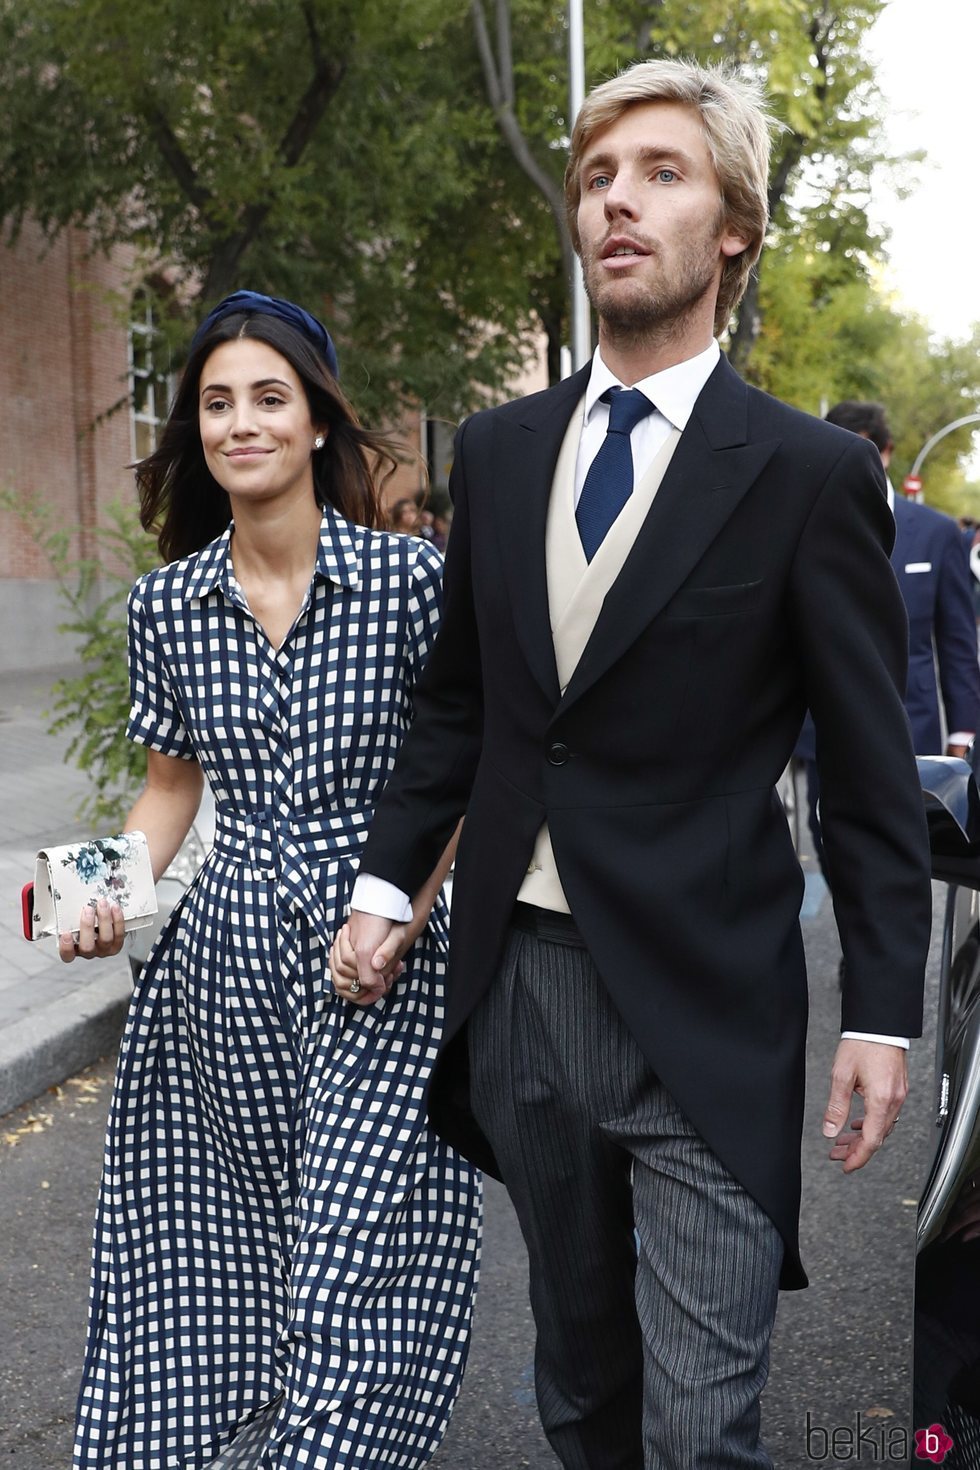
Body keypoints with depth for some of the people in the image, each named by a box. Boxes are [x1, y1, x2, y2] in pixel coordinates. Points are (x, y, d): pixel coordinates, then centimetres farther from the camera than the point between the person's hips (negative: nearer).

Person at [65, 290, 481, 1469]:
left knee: (352, 1267, -4)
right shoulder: (167, 604, 3)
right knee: (225, 1250, 14)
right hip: (227, 960, 4)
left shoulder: (409, 579, -8)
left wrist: (406, 909, -14)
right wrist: (114, 897, -1)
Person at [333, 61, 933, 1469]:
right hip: (521, 983, 5)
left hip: (704, 1009, -4)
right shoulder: (499, 450, 8)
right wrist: (384, 883, 6)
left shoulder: (810, 472, -7)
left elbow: (871, 770, -5)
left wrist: (883, 1011, -7)